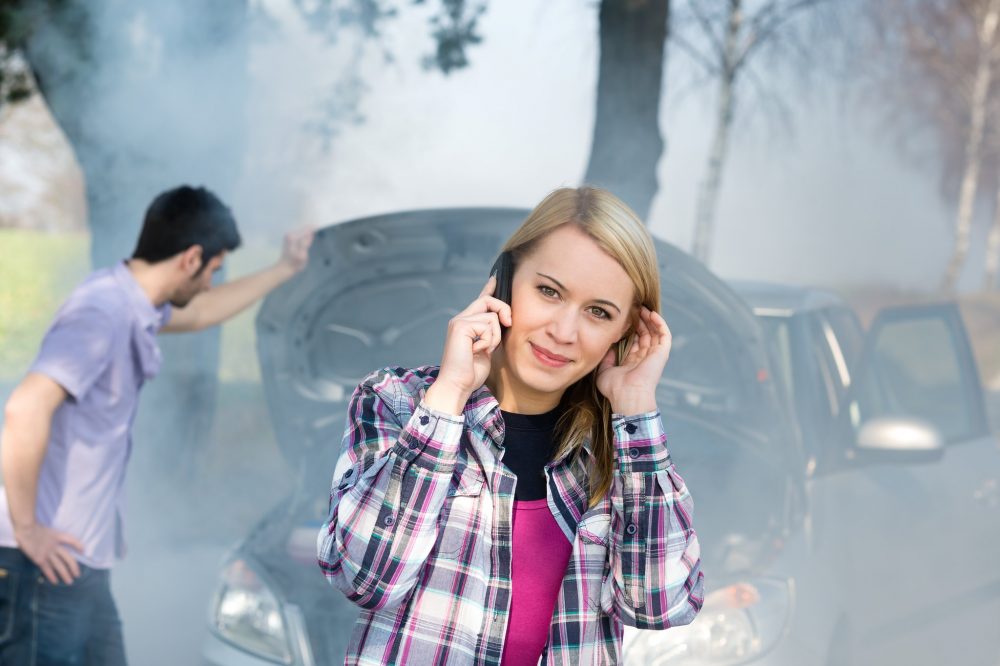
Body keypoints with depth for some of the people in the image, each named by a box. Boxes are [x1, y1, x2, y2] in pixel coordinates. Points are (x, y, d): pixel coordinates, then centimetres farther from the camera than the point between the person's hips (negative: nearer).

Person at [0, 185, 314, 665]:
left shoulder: (134, 306, 11)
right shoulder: (102, 314, -19)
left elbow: (197, 314, 35)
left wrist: (286, 269, 41)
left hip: (83, 561, 10)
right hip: (47, 563, -10)